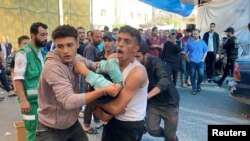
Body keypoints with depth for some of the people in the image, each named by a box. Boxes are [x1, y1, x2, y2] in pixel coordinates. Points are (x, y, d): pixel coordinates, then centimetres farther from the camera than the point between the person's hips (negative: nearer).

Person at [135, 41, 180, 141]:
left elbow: (165, 80, -42)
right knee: (152, 130, -6)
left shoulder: (155, 62, -26)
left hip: (169, 101, -4)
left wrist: (148, 95, -57)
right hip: (153, 102, 4)